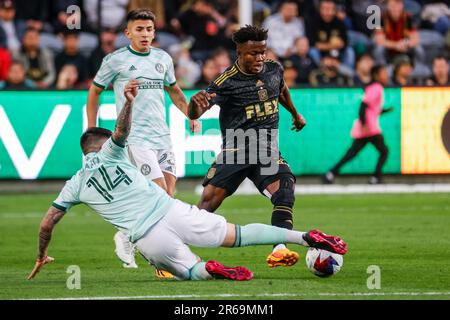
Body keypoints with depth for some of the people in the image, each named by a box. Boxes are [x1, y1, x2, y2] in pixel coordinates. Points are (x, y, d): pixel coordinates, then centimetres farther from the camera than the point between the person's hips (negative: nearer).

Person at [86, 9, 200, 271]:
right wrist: (92, 131, 5)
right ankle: (125, 237, 1)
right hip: (135, 137, -6)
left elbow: (174, 90, 29)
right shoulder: (116, 60, -2)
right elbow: (94, 92, 8)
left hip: (162, 136, 6)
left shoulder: (163, 58, 12)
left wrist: (191, 115, 15)